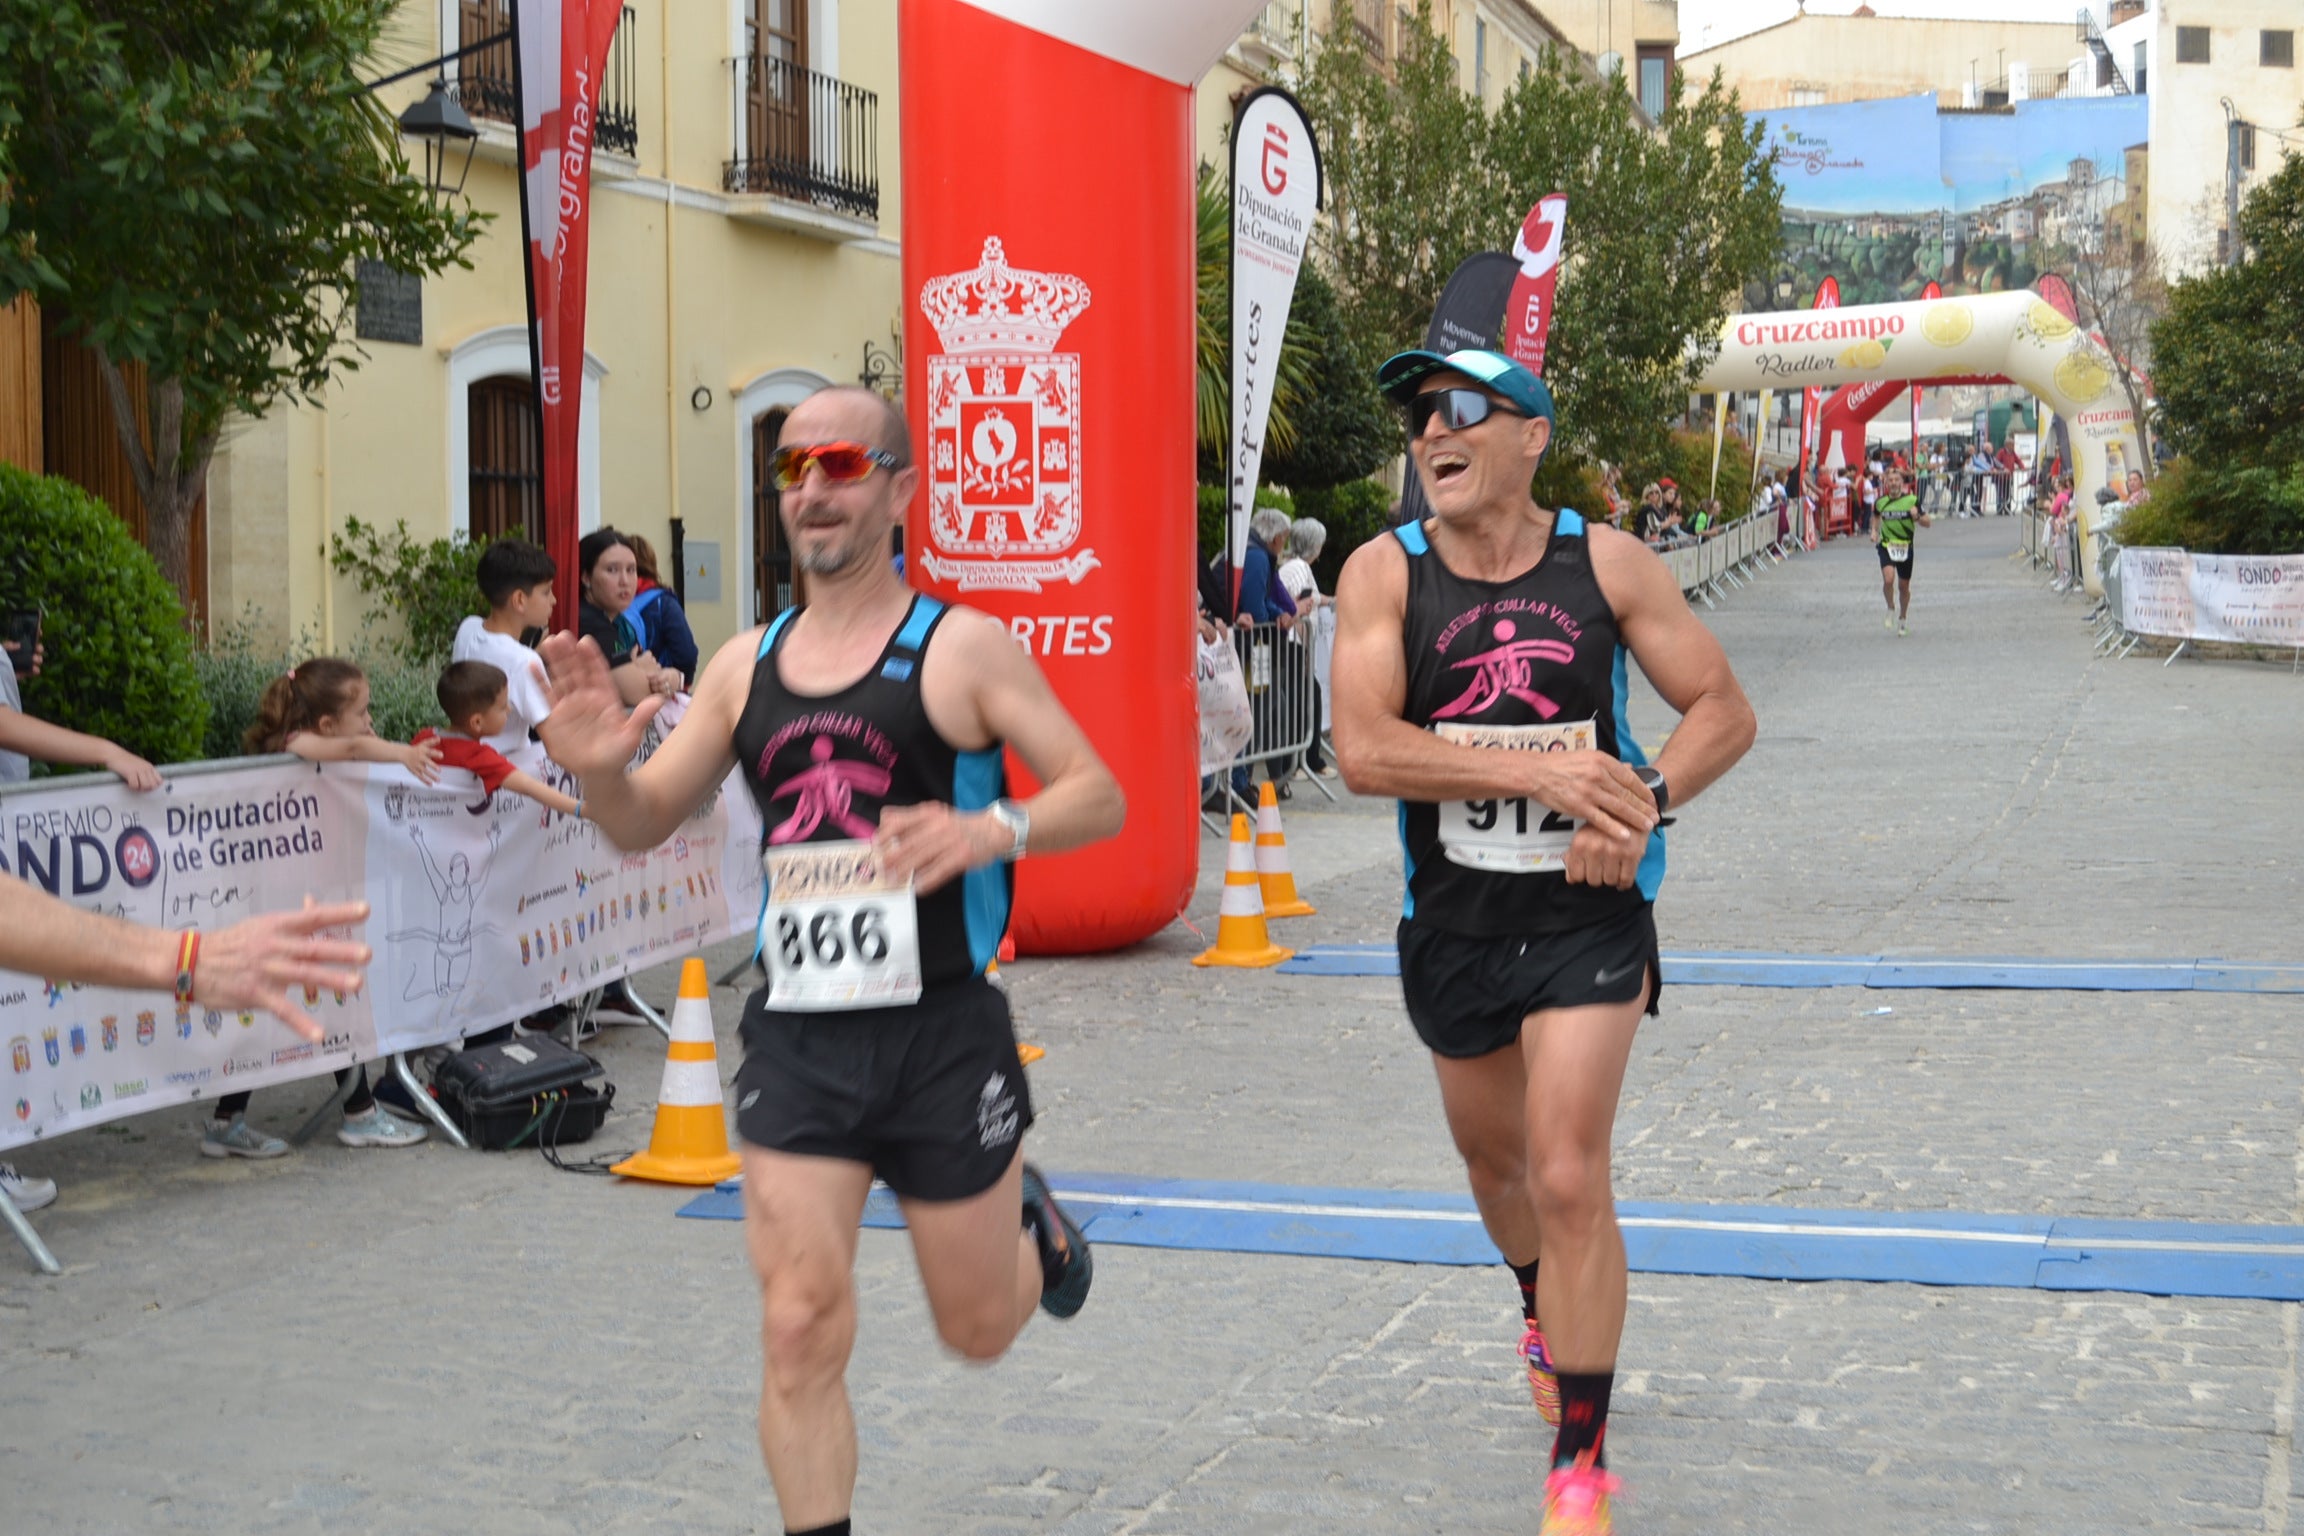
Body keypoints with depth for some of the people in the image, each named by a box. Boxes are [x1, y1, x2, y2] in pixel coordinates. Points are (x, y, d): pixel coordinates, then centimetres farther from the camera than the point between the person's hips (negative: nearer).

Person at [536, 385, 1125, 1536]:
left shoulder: (960, 648, -5)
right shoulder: (748, 665, 7)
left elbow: (1099, 797, -5)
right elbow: (645, 824, 14)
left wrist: (995, 829, -25)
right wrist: (597, 770, -9)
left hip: (940, 1032, -2)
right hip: (795, 1038, 3)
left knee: (978, 1327, 13)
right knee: (799, 1330, -6)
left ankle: (1031, 1219, 47)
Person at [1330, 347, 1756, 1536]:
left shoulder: (1605, 564, -7)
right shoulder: (1384, 573, -8)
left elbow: (1724, 711, -2)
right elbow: (1362, 750, -20)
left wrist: (1644, 798, -21)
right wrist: (1539, 772, -28)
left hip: (1586, 917, -2)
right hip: (1454, 923, 2)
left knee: (1569, 1179, -10)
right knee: (1495, 1159, 21)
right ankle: (1545, 1314, 55)